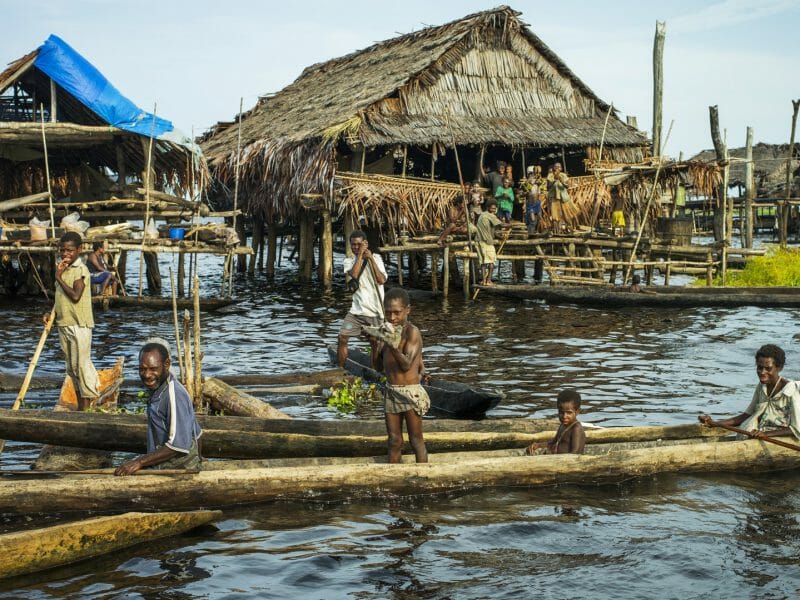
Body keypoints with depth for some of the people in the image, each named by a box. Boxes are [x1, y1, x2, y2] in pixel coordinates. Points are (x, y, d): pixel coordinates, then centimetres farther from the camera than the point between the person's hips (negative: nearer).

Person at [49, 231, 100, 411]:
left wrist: (59, 278, -16)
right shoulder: (63, 269, 13)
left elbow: (75, 296, -23)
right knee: (71, 367, 13)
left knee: (81, 364, -5)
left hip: (79, 325, -8)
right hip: (63, 324, 9)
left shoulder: (80, 270, -12)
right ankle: (80, 405, 21)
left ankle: (87, 406, 3)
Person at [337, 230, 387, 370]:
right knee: (342, 338, -9)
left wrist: (370, 258, -16)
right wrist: (360, 254, -16)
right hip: (356, 309, 1)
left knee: (375, 342, 2)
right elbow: (353, 274, -19)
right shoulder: (349, 261, 3)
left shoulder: (376, 258, 2)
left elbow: (382, 280, -13)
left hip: (375, 309, -1)